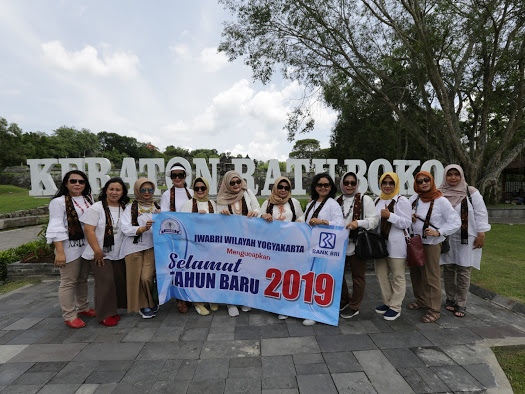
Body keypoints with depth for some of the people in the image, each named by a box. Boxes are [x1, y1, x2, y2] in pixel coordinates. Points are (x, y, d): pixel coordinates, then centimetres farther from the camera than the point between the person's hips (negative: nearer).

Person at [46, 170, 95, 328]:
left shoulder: (88, 199, 9)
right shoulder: (58, 202, -9)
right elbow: (56, 228, -13)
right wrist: (59, 252, -18)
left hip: (87, 246, 6)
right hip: (70, 248, -6)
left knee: (83, 279, 18)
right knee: (68, 282, 3)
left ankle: (83, 307, 32)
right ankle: (69, 315, 15)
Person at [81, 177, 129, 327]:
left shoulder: (125, 209, 8)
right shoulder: (96, 208, -7)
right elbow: (89, 230, -11)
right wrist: (97, 250, -14)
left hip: (119, 254, 5)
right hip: (101, 254, -5)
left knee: (119, 281, 9)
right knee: (105, 283, -5)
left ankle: (112, 311, 25)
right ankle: (104, 315, 10)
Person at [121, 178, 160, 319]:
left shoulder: (157, 207, 13)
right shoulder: (131, 208, 3)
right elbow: (126, 228, -8)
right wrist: (143, 228, -23)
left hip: (151, 246, 1)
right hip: (134, 247, -1)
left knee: (147, 278, -8)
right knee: (135, 278, 2)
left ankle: (149, 305, 16)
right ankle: (144, 305, 21)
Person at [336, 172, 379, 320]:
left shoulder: (365, 200, -3)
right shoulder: (337, 201, 10)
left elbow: (374, 220, -8)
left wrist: (359, 222, -23)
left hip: (357, 245, -5)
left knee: (357, 276, 8)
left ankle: (354, 307, 26)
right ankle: (344, 301, 36)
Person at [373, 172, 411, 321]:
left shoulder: (402, 200, -8)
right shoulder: (378, 200, 12)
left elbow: (406, 223, -15)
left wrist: (390, 215, -24)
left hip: (396, 245, -7)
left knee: (397, 276, 4)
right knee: (381, 274, 14)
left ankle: (395, 307, 17)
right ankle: (387, 302, 31)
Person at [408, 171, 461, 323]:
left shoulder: (441, 201, -10)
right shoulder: (414, 198, 4)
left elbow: (456, 222, -10)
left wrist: (438, 232, -20)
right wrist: (409, 217, -5)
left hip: (431, 244, -5)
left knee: (431, 276, -1)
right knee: (415, 273, 15)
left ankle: (434, 309, 13)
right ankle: (421, 300, 34)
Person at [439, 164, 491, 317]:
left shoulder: (471, 192, -1)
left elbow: (481, 213, -1)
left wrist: (481, 234, -5)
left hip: (466, 239, -2)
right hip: (446, 239, 2)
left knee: (463, 271, 1)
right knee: (448, 270, 9)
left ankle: (461, 304, 14)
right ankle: (450, 299, 25)